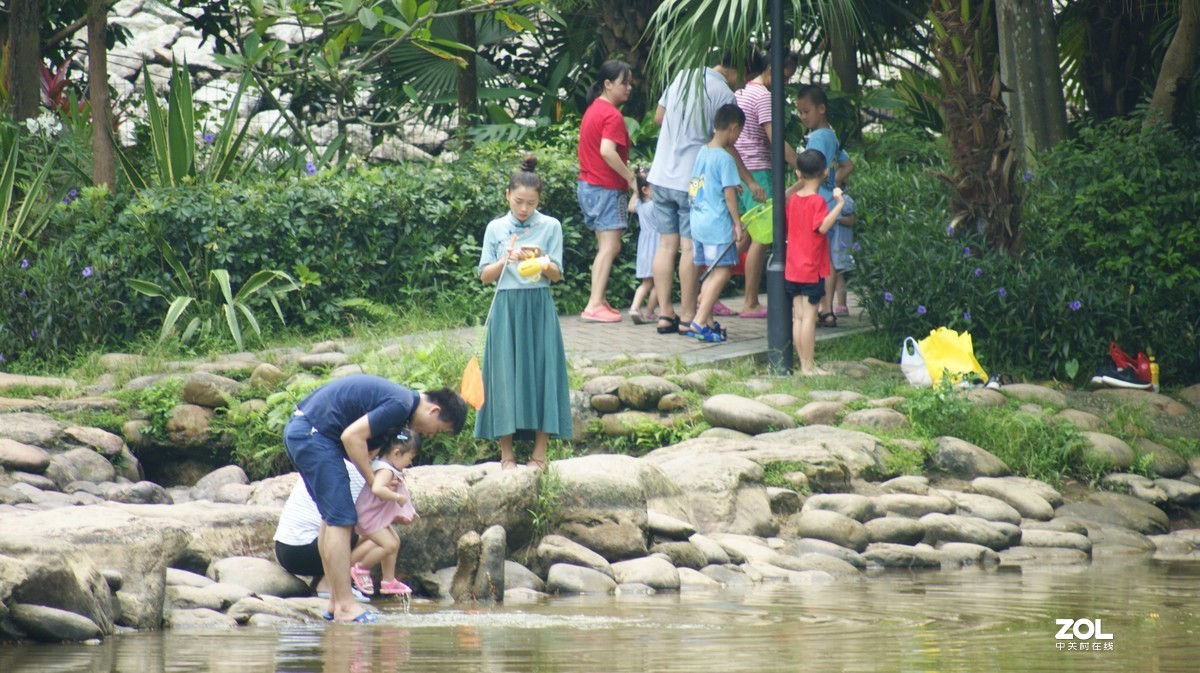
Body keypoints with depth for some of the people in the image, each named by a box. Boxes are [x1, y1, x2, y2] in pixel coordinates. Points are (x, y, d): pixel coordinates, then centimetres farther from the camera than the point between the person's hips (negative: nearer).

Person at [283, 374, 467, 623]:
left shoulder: (400, 398, 17)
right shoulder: (401, 405, -14)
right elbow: (352, 436, -20)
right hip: (313, 434, -11)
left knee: (332, 518, 15)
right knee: (341, 520, -9)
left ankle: (335, 602, 16)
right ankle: (344, 607, -9)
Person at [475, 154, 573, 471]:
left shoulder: (550, 227, 3)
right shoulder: (496, 229, 6)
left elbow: (556, 275, 1)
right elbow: (485, 275, 4)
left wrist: (541, 261, -19)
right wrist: (506, 260, -14)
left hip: (539, 308, 0)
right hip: (506, 307, 1)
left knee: (541, 370, -3)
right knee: (505, 373, -2)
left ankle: (540, 451, 3)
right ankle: (506, 452, 4)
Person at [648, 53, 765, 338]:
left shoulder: (683, 77, 8)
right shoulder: (723, 94, -12)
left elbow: (659, 117, 17)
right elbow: (726, 145, -11)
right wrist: (749, 182, -4)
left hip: (661, 175, 6)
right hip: (692, 180, -6)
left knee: (667, 244, 8)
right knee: (690, 247, -3)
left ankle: (665, 314, 8)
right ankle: (687, 317, -1)